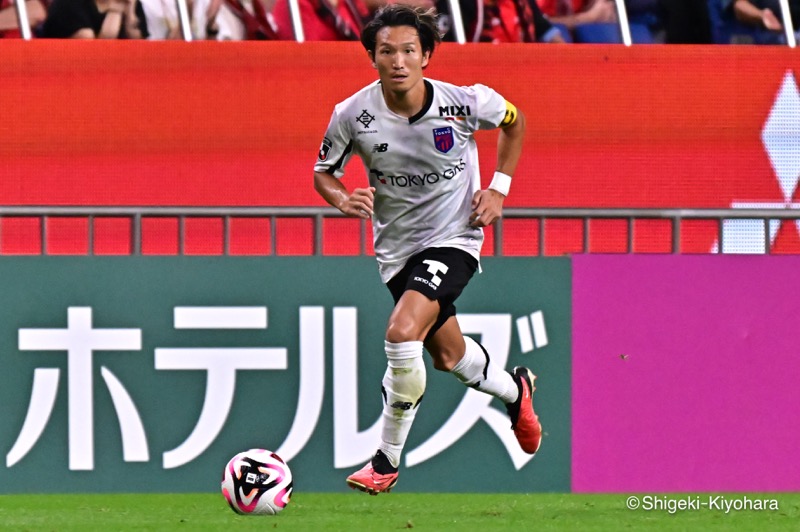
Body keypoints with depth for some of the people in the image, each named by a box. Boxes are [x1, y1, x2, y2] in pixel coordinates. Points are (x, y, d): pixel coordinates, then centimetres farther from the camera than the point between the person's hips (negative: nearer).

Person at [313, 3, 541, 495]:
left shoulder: (465, 103, -18)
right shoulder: (353, 115, -15)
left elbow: (514, 121, 5)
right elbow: (324, 172, 3)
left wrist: (499, 189, -3)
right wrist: (343, 199, -20)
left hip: (454, 238, -4)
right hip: (396, 247, 4)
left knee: (402, 332, -25)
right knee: (447, 354, 17)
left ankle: (387, 462, -11)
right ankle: (514, 390, 51)